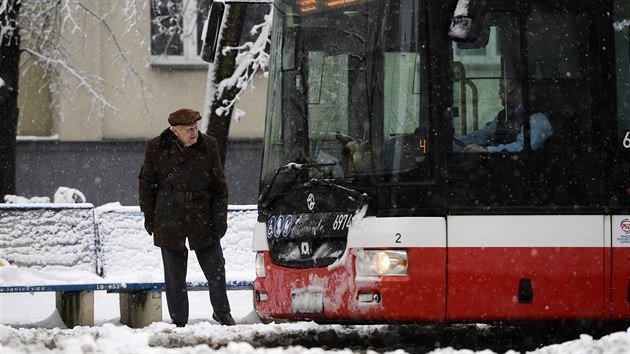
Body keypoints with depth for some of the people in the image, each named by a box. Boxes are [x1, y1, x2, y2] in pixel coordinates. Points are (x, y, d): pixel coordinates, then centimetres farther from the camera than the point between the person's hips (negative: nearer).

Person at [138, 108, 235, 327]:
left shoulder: (208, 147, -2)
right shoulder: (157, 148, -4)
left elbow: (219, 185, 3)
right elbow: (146, 183, 5)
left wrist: (220, 218, -1)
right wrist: (149, 216, 3)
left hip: (202, 219, 1)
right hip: (169, 222, -1)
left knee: (216, 271, 6)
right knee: (174, 276, 5)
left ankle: (222, 313, 26)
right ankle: (178, 321, 14)